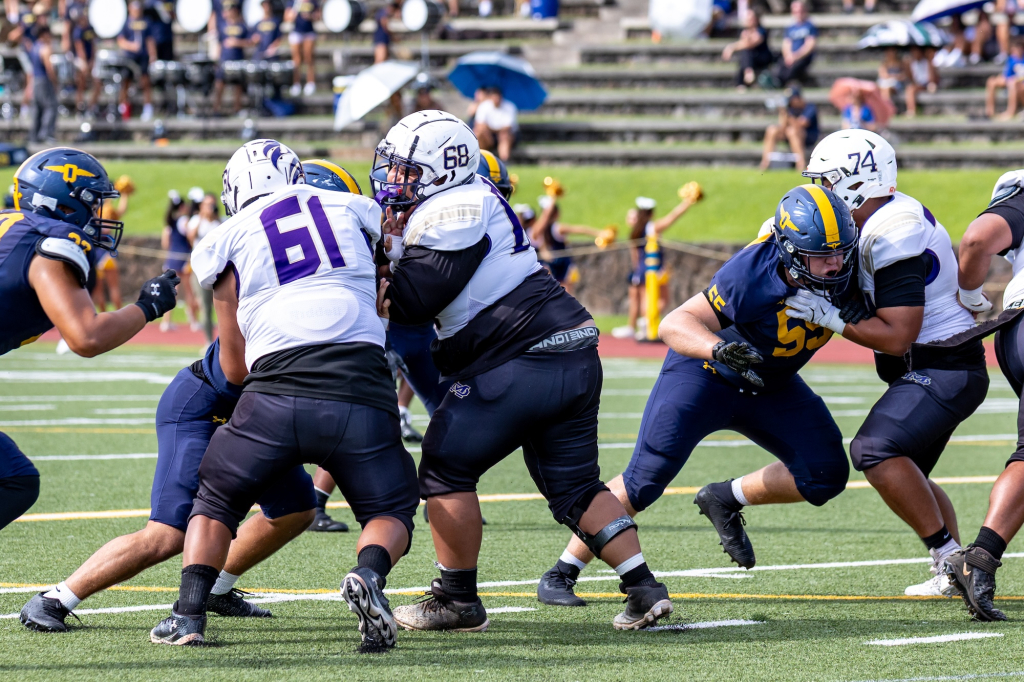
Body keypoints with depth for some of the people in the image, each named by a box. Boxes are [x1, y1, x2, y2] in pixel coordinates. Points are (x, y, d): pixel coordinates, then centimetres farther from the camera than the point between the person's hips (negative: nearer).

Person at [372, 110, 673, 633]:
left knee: (447, 468, 0)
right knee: (574, 487, 14)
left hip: (522, 362, -10)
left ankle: (457, 600, 4)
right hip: (574, 357, 10)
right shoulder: (467, 204, 20)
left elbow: (414, 301, -15)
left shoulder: (452, 212, -11)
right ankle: (643, 588, 6)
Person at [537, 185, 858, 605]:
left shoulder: (843, 269, -20)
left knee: (825, 475, -7)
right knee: (644, 481, -11)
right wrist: (718, 349, -55)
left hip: (769, 386, 6)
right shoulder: (754, 274, -36)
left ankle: (725, 500, 13)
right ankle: (560, 576, 1)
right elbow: (675, 324, -38)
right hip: (705, 376, -6)